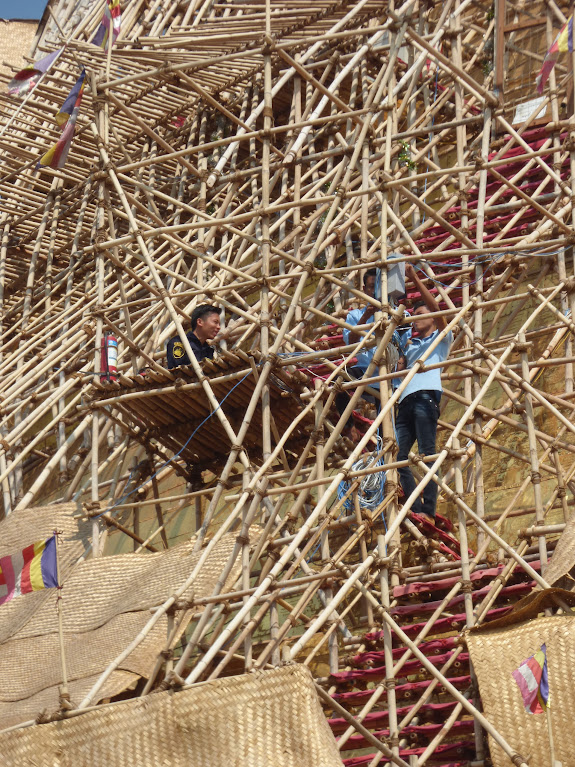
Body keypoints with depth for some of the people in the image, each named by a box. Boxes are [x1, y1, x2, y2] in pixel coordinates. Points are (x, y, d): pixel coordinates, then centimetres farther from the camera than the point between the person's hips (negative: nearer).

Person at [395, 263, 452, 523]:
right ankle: (415, 509, -6)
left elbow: (435, 307, -1)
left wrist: (414, 278, -6)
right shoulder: (410, 343, 32)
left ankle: (428, 512, -19)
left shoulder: (441, 338, 14)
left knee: (427, 453, -14)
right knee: (397, 456, -6)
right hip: (406, 400, 7)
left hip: (426, 395, -7)